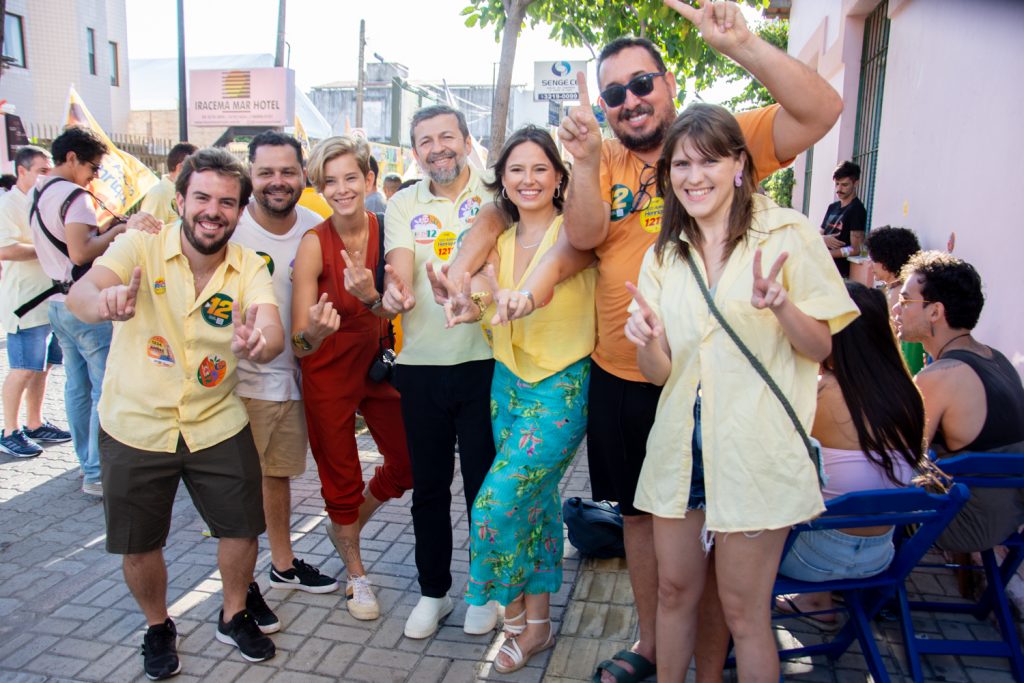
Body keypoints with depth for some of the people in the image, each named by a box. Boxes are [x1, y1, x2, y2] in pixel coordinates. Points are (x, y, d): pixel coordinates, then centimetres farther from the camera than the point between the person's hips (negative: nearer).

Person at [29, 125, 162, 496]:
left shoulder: (40, 194, 16)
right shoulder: (74, 195, -13)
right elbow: (81, 254, -22)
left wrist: (106, 226, 8)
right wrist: (119, 229, -14)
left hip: (59, 303, 10)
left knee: (78, 387, 15)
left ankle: (87, 462, 24)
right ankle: (98, 473, -2)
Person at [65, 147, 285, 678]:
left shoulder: (249, 268, -8)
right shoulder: (140, 249, -14)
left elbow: (273, 333, -26)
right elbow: (79, 295, -31)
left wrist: (258, 342, -51)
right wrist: (104, 300, -57)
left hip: (218, 425, 2)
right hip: (135, 428, -1)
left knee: (241, 529, 9)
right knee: (139, 547, 12)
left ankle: (234, 616, 38)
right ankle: (158, 628, 40)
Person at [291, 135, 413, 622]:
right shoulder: (314, 244, -18)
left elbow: (397, 309, -9)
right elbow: (299, 342, -19)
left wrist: (371, 296, -30)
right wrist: (314, 332, -43)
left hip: (378, 362, 4)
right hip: (329, 372, -4)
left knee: (408, 463, 11)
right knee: (342, 478, 9)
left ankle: (346, 528, 40)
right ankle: (356, 574, 33)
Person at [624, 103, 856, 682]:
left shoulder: (787, 234, -4)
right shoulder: (664, 256, 8)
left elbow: (821, 348, -3)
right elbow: (659, 372, 6)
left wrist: (779, 305, -23)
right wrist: (649, 340, -17)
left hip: (755, 448, -4)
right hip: (682, 444, 4)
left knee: (743, 609, 6)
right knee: (674, 591, 16)